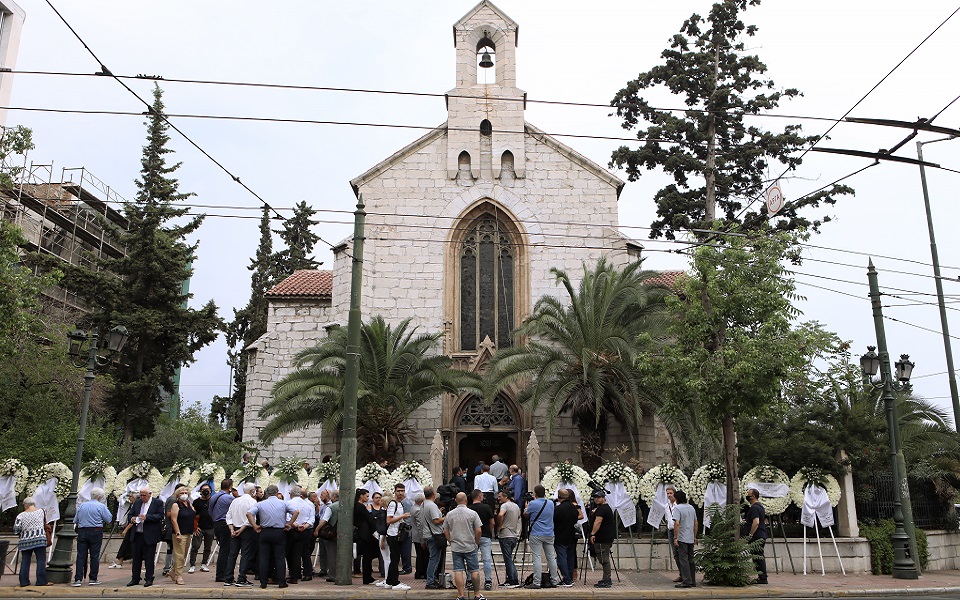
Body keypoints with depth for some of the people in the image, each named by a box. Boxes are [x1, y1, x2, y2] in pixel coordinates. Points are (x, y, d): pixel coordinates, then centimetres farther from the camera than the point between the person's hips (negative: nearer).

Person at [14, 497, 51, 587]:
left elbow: (16, 530, -6)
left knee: (25, 561, 10)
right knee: (41, 560, 0)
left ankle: (24, 581, 12)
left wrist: (21, 534, 13)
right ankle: (41, 581, -4)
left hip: (24, 541, 1)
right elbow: (45, 524, 14)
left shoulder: (21, 515, -2)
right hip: (39, 539, -1)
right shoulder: (41, 511, 3)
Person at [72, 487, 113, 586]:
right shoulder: (101, 506, -5)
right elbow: (109, 520, -4)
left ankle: (78, 579, -3)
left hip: (82, 532, 4)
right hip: (96, 532, -4)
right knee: (94, 556, 3)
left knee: (81, 556, 3)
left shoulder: (81, 506, 11)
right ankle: (93, 579, 7)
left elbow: (75, 521, 15)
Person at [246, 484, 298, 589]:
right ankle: (282, 582, 4)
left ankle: (263, 583, 8)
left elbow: (249, 513, -9)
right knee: (280, 558, 4)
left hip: (265, 532, 0)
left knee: (264, 558, 7)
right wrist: (289, 524, -1)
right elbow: (296, 512, -8)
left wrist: (255, 526, -5)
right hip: (279, 532, 0)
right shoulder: (284, 503, 0)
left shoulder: (260, 504, 1)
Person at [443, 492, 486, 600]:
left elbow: (445, 531, 8)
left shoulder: (449, 514, 2)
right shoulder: (472, 513, -8)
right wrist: (476, 543, 5)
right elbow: (478, 531, -9)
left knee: (458, 571, 3)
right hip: (470, 547, -2)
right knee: (474, 571, 6)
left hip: (456, 547, 2)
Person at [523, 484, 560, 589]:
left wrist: (526, 506, 26)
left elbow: (526, 514, 5)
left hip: (536, 535, -6)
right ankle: (554, 581, 15)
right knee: (551, 557, 10)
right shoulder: (551, 503, 7)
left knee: (537, 558, -6)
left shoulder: (533, 504, -11)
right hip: (549, 534, 6)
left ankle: (536, 583, -7)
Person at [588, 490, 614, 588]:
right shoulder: (607, 507, 20)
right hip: (607, 538, 11)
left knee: (604, 559, -8)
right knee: (605, 559, 16)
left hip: (602, 539, -11)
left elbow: (598, 522, -25)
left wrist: (592, 534, -28)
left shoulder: (602, 509, -15)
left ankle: (606, 581, -7)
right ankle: (607, 579, 22)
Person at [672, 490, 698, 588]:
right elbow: (696, 523, 16)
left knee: (683, 560, -5)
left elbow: (676, 523, -21)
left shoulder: (677, 508, -12)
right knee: (691, 560, 13)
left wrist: (675, 538, -17)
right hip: (691, 538, 7)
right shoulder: (691, 508, 12)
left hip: (682, 539, -7)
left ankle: (687, 581, -8)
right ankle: (693, 581, 16)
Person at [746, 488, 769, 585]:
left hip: (757, 537, -11)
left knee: (758, 558, -7)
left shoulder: (754, 508, -16)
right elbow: (765, 521, 27)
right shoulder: (760, 506, 17)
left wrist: (750, 535, -22)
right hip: (762, 536, 11)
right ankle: (762, 578, 18)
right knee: (760, 557, 14)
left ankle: (762, 579, -5)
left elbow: (756, 522, -26)